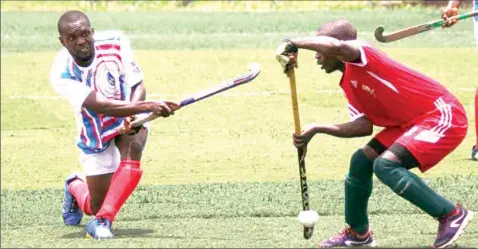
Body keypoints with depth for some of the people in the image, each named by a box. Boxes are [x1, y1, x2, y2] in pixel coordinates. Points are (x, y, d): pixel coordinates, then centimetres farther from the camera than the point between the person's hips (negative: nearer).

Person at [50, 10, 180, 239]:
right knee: (97, 207, 6)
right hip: (96, 136, -1)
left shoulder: (115, 42, -20)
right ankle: (74, 186, 42)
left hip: (130, 120, 1)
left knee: (131, 153, -35)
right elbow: (100, 106, -39)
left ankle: (102, 221, -33)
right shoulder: (62, 74, -28)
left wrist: (134, 114, -37)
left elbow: (138, 85, -15)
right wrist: (147, 106, -51)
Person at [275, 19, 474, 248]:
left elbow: (336, 46, -40)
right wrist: (317, 129, 3)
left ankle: (451, 214, -13)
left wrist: (294, 44, -29)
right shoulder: (349, 84, 12)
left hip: (442, 116, -10)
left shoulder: (363, 55, -16)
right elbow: (364, 126, 4)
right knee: (361, 161, 12)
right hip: (411, 122, 10)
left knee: (385, 164, -24)